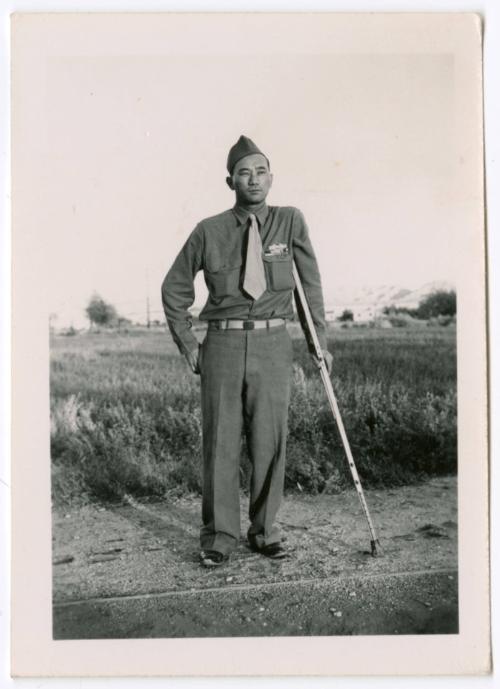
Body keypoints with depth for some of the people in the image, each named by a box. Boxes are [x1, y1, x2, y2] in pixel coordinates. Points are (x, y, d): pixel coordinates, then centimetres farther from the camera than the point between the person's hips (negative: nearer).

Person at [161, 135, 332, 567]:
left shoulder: (290, 222, 2)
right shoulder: (209, 232, 1)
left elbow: (310, 283, 9)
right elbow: (174, 288, 11)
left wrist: (319, 340, 8)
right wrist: (188, 345, 6)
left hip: (273, 344, 1)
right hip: (223, 343, 0)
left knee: (270, 440, 4)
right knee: (220, 441, 2)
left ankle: (265, 530, 19)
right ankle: (219, 536, 14)